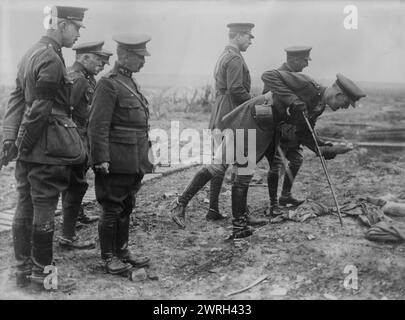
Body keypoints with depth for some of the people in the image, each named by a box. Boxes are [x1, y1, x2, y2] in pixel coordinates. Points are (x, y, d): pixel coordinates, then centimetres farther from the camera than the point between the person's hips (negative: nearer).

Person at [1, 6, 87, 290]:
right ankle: (42, 273, 12)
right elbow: (38, 108, -19)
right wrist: (24, 143, -11)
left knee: (25, 208, 13)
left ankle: (23, 269, 24)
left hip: (30, 149, 10)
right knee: (44, 210, 1)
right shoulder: (51, 59, -17)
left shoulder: (32, 53, 14)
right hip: (48, 149, -9)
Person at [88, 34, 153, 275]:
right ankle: (108, 257, 13)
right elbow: (98, 126, -17)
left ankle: (122, 251, 27)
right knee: (112, 208, 1)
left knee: (126, 207, 16)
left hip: (133, 162, 9)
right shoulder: (109, 84, -12)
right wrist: (101, 159, -22)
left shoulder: (130, 82, 16)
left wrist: (144, 155, 19)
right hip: (116, 162, -9)